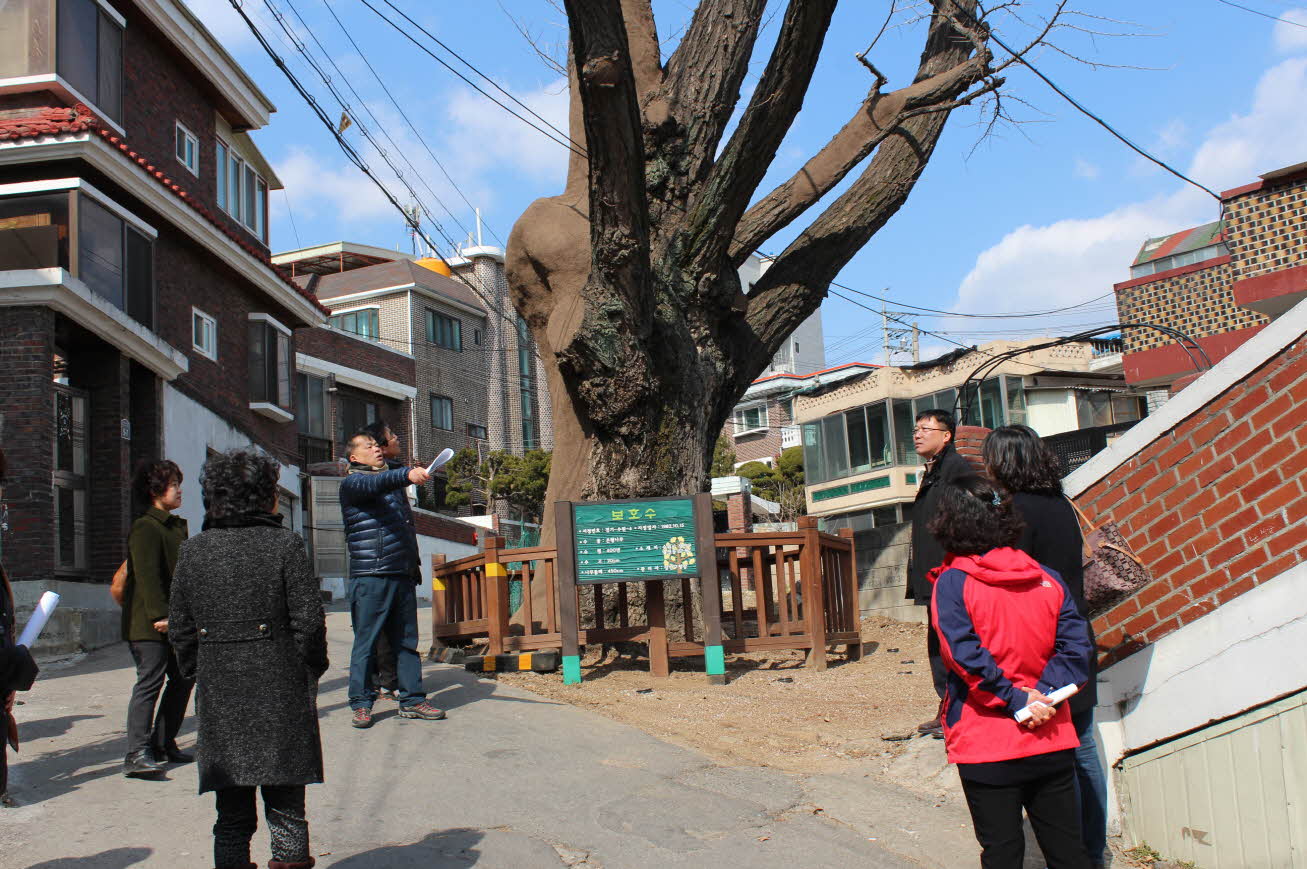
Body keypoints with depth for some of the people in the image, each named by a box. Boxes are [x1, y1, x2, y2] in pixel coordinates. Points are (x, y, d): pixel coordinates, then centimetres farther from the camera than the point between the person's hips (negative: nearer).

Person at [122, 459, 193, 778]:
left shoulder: (177, 526, 18)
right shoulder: (145, 528, -11)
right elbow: (147, 575, -20)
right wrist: (159, 615, -25)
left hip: (174, 622, 10)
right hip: (147, 623, -10)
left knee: (183, 679, 13)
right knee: (150, 681, -13)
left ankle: (163, 743, 23)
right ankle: (137, 754, -14)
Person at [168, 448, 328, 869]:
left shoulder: (193, 551, 4)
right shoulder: (285, 544, -7)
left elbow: (179, 629, 6)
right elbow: (308, 621, -9)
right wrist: (312, 672, 5)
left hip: (219, 696, 3)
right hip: (281, 692, -3)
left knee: (232, 817, 11)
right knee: (286, 809, 7)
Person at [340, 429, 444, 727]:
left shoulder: (394, 480, 22)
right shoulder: (352, 483, -1)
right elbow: (375, 484, -25)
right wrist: (408, 474, -43)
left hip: (403, 575, 7)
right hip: (370, 577, -7)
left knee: (407, 641, 7)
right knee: (366, 641, -3)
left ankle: (412, 700, 12)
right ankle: (360, 704, 4)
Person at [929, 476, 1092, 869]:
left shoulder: (952, 582, -9)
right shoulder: (1046, 578, 4)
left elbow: (967, 658, -19)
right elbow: (1075, 645, -3)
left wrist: (1015, 699, -12)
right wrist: (1043, 694, -10)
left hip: (987, 744, -4)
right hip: (1052, 742, 4)